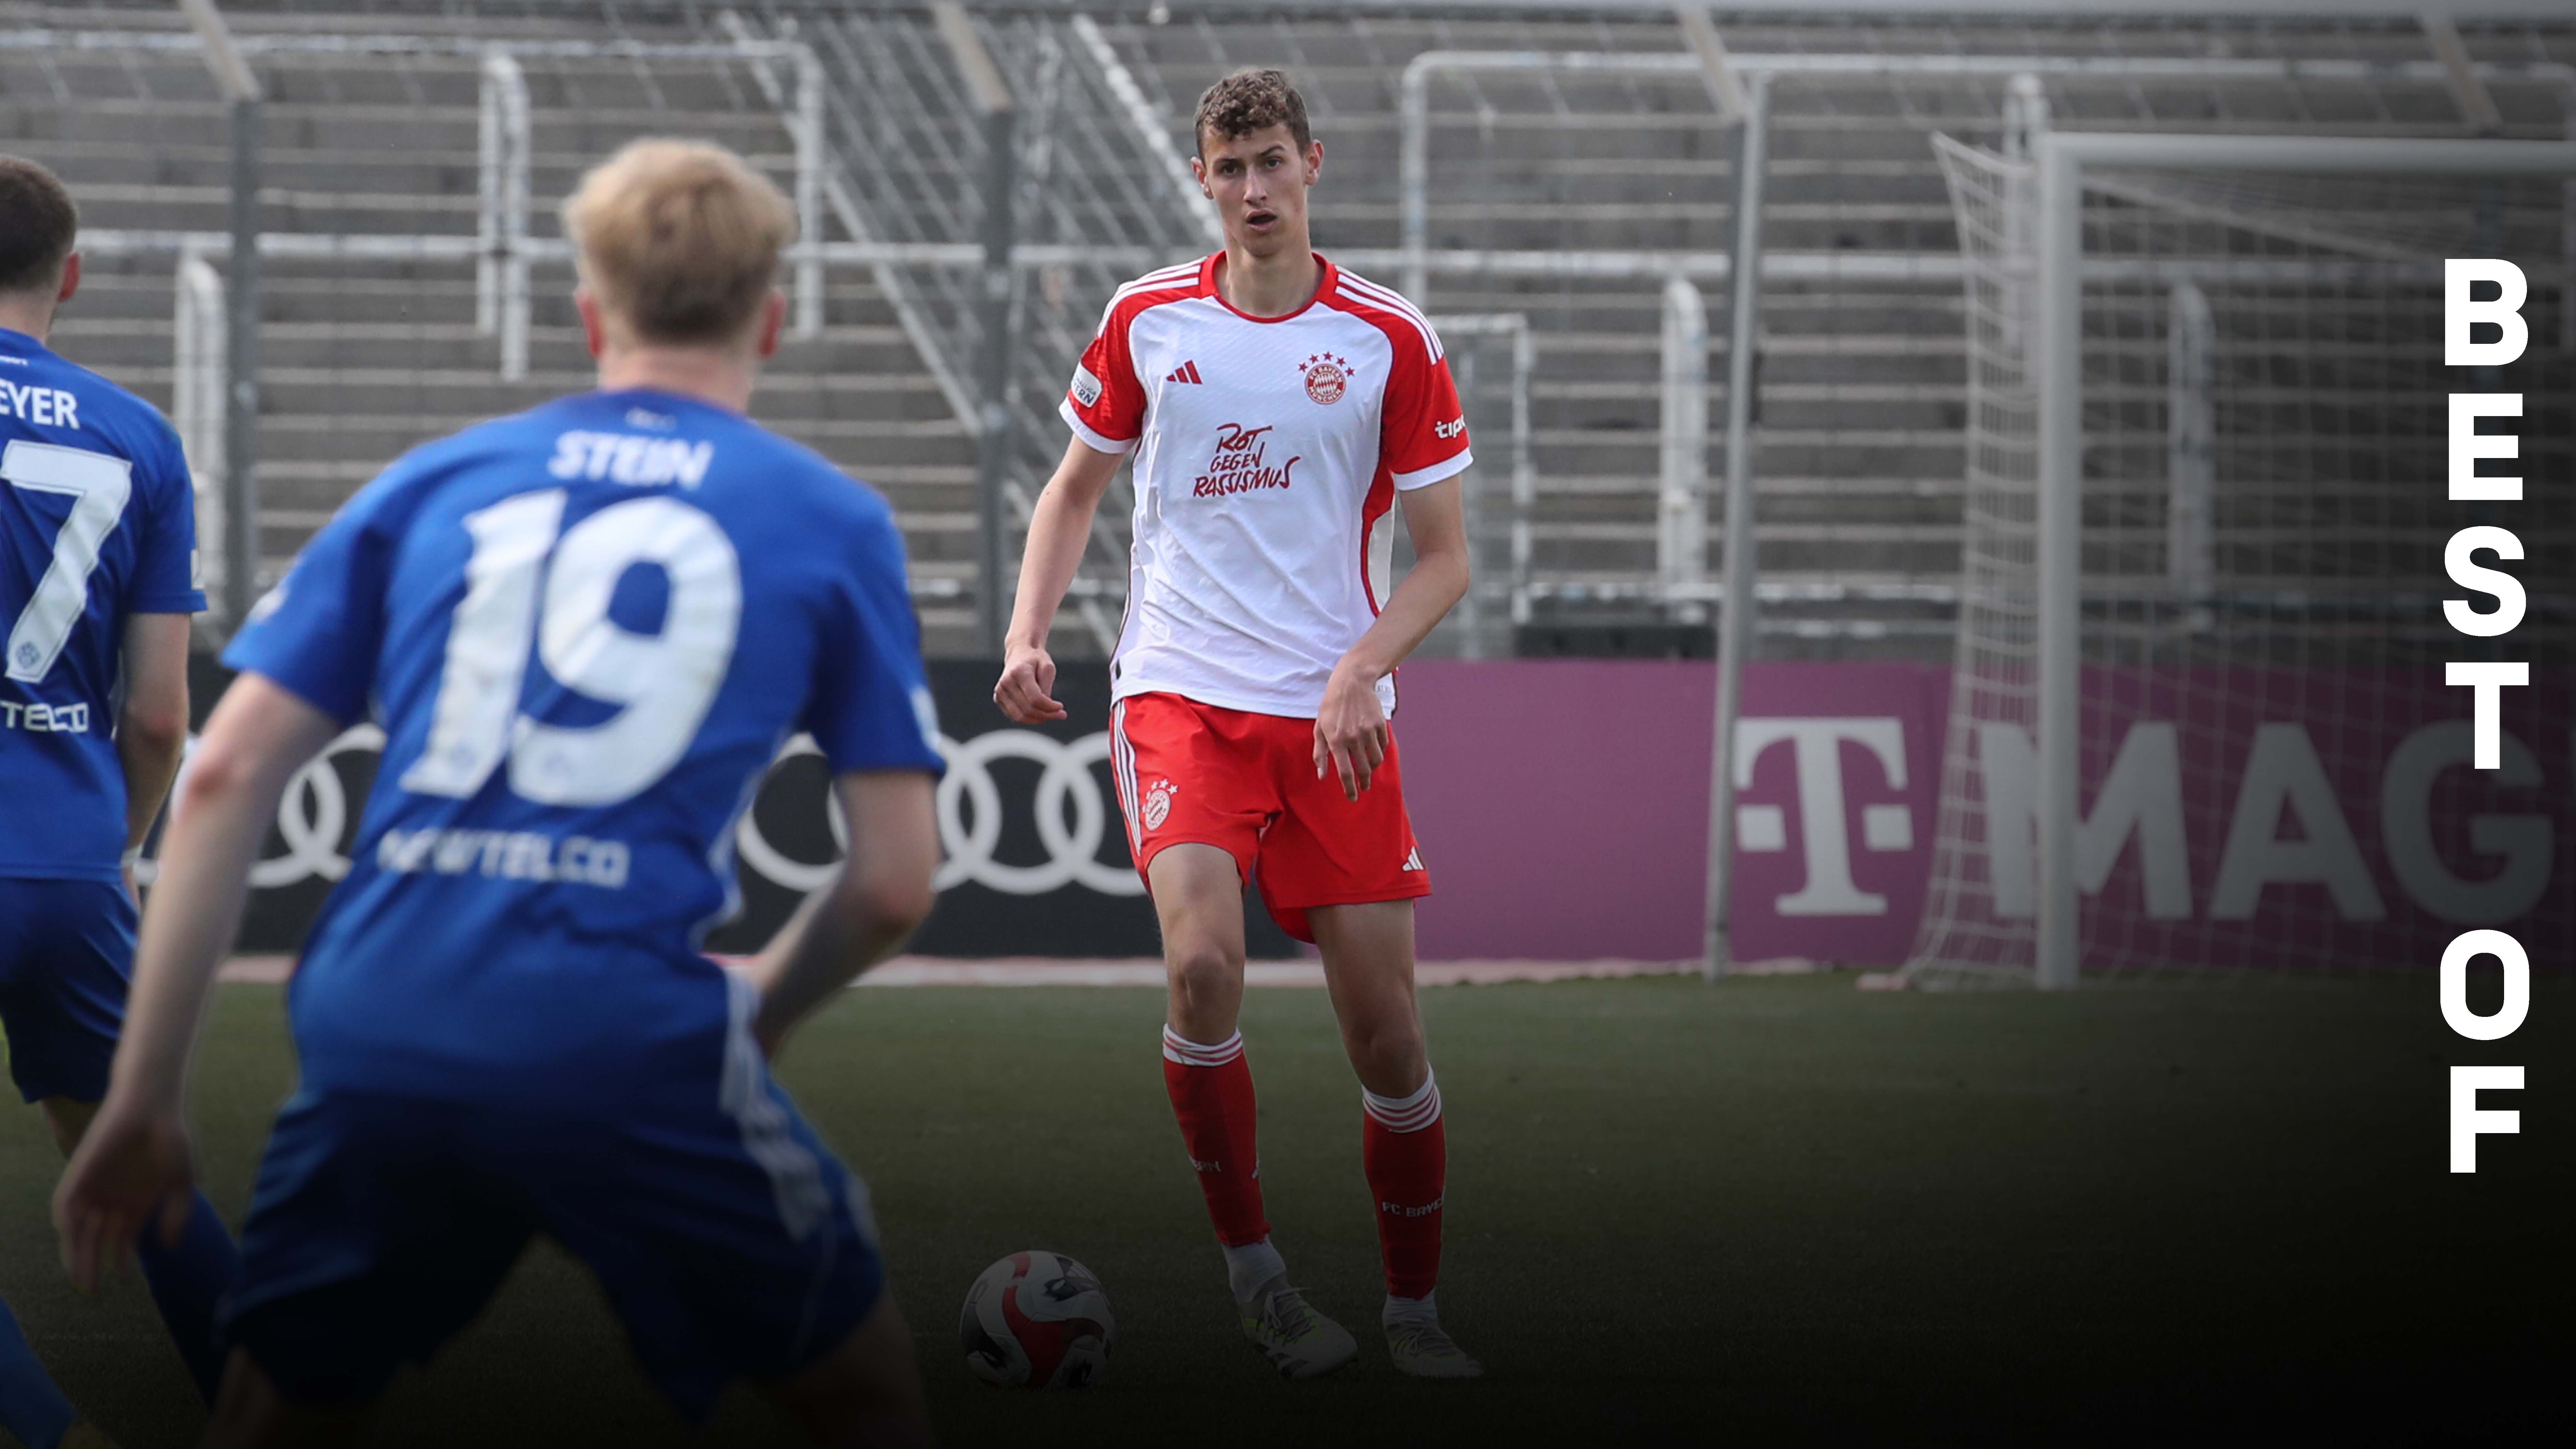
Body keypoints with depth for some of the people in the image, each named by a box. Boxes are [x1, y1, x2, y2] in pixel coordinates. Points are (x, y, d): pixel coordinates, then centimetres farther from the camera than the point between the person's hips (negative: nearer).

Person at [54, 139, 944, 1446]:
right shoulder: (832, 524, 12)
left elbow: (224, 777, 10)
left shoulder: (434, 483, 17)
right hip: (629, 1045, -2)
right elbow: (896, 882, 8)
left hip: (374, 1035, 2)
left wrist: (143, 1103, 12)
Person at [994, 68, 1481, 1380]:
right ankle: (1251, 1264, -8)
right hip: (1179, 693, 0)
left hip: (1335, 716, 0)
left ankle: (1413, 1307, 16)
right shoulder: (1148, 320, 5)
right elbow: (1077, 486, 18)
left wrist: (1360, 670, -13)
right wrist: (1029, 632, 3)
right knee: (1203, 962, -24)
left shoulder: (1389, 339, 0)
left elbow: (1443, 555, 3)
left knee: (1384, 1021, -2)